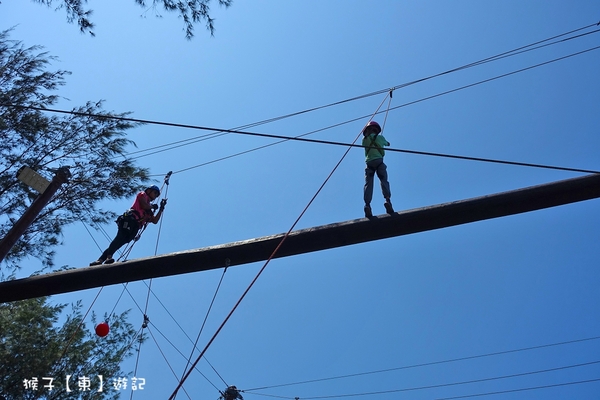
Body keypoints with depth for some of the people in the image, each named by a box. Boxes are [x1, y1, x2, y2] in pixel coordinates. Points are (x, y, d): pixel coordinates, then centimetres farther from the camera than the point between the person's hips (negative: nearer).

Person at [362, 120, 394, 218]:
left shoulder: (364, 139, 15)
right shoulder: (379, 137, 15)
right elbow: (386, 143, 32)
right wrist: (387, 143, 54)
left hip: (369, 162, 1)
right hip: (378, 161, -1)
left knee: (368, 184, -8)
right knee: (384, 180, -8)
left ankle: (367, 204, -25)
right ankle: (387, 199, -31)